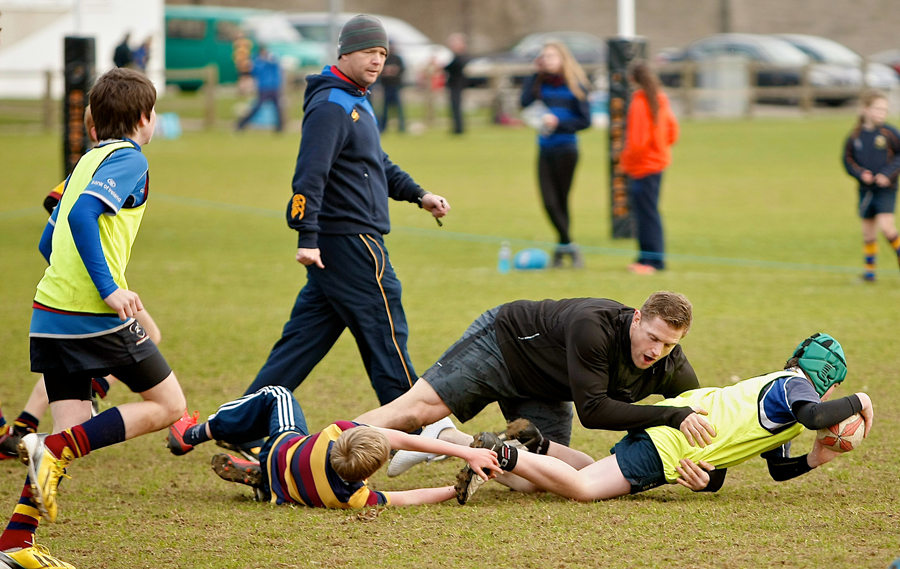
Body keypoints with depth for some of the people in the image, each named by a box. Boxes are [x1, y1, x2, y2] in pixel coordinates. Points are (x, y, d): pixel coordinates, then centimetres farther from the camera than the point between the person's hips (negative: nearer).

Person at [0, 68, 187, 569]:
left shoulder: (90, 160, 21)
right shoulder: (129, 159, -5)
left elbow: (50, 241, 24)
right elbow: (82, 215, -22)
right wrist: (110, 289, -23)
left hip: (51, 315, 8)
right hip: (98, 316, -8)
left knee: (76, 429, 7)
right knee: (168, 405, 4)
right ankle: (53, 449, -12)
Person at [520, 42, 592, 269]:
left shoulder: (575, 86, -3)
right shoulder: (541, 83, 7)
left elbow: (585, 120, -4)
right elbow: (524, 101, -10)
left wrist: (558, 122, -14)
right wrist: (537, 73, -5)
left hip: (566, 149, -4)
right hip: (545, 150, 4)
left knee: (561, 201, 1)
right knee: (549, 202, -5)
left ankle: (562, 249, 11)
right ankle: (569, 247, 4)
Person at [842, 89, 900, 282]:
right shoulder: (855, 136, -2)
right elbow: (848, 159, 6)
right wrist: (860, 173, -12)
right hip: (865, 190, 3)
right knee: (868, 231, 10)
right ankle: (870, 268, 23)